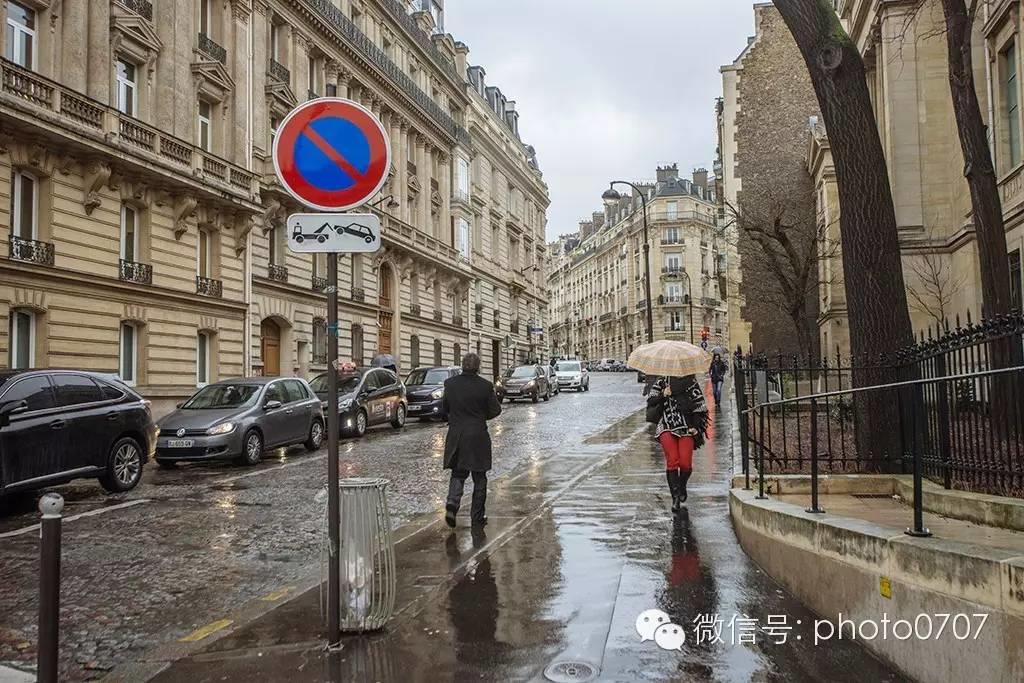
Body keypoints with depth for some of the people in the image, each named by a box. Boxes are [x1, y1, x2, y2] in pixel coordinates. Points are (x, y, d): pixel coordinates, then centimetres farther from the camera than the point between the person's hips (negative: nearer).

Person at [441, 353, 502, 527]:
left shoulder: (450, 384, -2)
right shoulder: (485, 386, -11)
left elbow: (444, 411, 7)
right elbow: (495, 410, -3)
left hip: (455, 437, 2)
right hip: (478, 437, -2)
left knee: (458, 473, 15)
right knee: (479, 478, 10)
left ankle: (452, 503, -9)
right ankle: (477, 517, 15)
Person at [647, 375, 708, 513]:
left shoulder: (692, 383, 9)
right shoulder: (662, 382, 11)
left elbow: (700, 407, 8)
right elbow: (650, 402, 9)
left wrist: (696, 427, -3)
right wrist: (662, 395, -9)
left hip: (687, 428, 0)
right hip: (667, 428, 0)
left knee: (685, 463, -11)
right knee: (672, 461, -14)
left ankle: (682, 486, 21)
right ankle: (675, 497, -8)